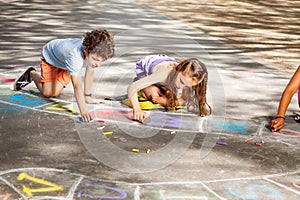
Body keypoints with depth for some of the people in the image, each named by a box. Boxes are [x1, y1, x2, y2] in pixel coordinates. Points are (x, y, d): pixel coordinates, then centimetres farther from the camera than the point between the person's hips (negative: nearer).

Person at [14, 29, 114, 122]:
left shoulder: (94, 52, -32)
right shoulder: (75, 55, -51)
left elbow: (90, 73, -14)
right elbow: (77, 85, -56)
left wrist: (87, 96, -12)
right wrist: (83, 111, -64)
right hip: (50, 54, -5)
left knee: (55, 93, 0)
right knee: (47, 92, -6)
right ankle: (31, 73, 22)